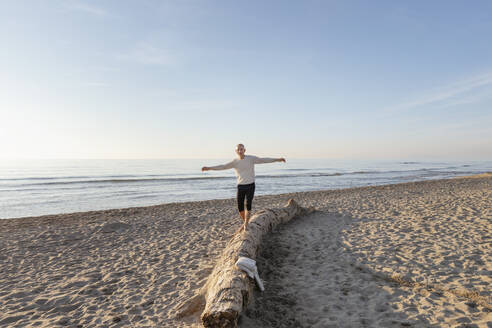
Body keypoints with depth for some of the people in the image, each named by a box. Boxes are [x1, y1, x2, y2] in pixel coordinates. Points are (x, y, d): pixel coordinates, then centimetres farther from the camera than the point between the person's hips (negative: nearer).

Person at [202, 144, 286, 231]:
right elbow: (223, 166, -5)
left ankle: (246, 225, 1)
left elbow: (263, 160, -4)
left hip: (250, 186, -2)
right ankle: (245, 222, 27)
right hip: (240, 187, 2)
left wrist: (277, 159, -8)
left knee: (248, 206, -12)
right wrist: (209, 168, -14)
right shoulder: (234, 161, -1)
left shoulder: (251, 158, -5)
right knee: (240, 207, 3)